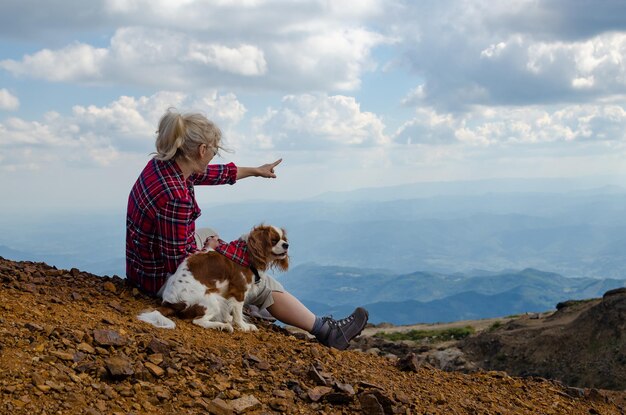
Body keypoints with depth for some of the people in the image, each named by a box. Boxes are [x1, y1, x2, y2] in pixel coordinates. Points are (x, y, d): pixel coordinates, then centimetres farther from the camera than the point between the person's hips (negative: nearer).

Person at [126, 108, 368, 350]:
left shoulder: (161, 165, -5)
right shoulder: (176, 198, -32)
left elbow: (209, 174, 13)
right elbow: (178, 263, -27)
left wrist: (255, 171, 26)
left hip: (146, 268, 9)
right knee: (261, 284, 4)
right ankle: (326, 331, 19)